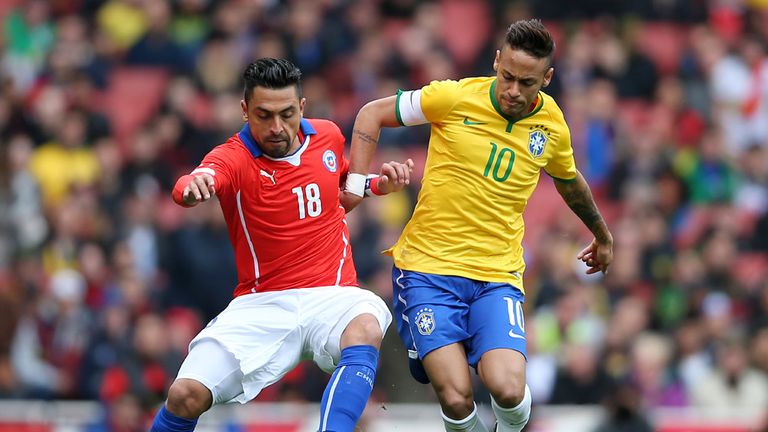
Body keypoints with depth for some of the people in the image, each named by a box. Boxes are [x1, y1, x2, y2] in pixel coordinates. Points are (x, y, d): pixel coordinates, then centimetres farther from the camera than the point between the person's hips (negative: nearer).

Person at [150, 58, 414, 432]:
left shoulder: (328, 136, 6)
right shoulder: (233, 158, -10)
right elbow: (195, 184, -35)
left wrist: (379, 184, 9)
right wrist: (192, 186, -59)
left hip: (331, 296, 2)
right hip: (261, 305, -2)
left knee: (365, 328, -35)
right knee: (185, 396, -18)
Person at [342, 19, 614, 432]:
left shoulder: (552, 126, 3)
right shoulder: (456, 97, -7)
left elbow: (569, 181, 26)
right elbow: (372, 114, 5)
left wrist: (602, 235, 41)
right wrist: (358, 182, -8)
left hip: (497, 276, 2)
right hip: (428, 267, -2)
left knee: (507, 389, -22)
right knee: (456, 398, -21)